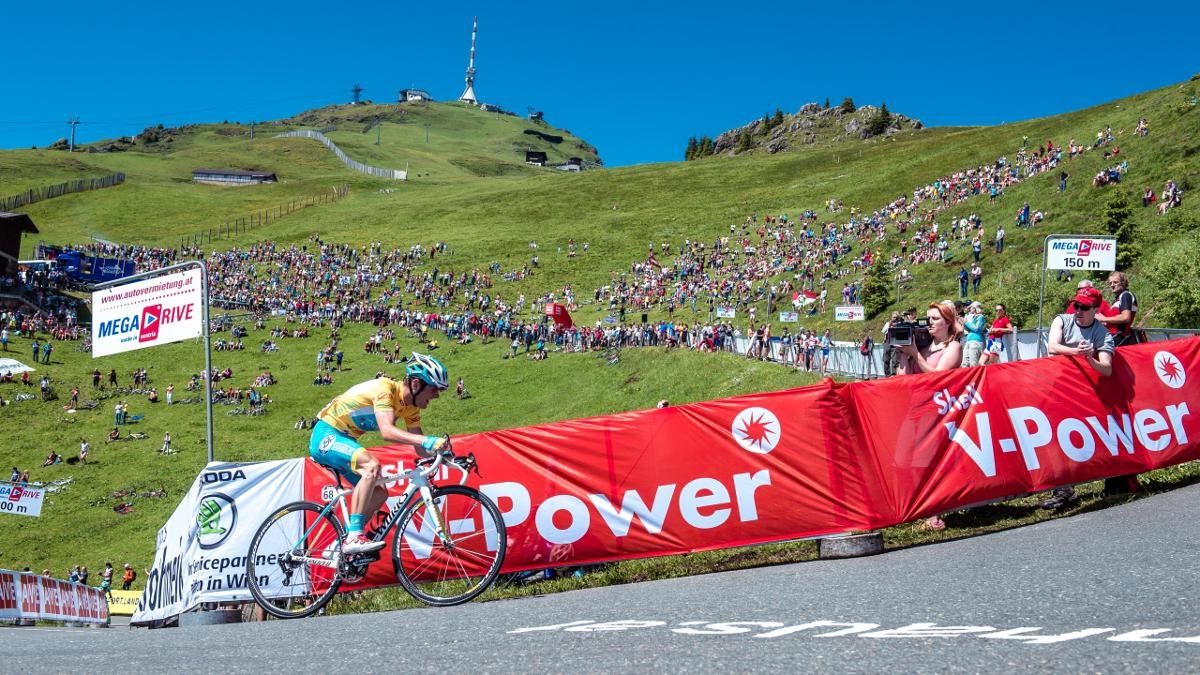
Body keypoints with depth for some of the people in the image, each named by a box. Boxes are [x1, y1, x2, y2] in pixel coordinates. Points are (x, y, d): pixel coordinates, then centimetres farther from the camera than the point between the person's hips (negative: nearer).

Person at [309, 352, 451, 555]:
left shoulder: (410, 406, 1)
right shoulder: (385, 388, -25)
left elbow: (420, 449, 0)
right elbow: (387, 431, -40)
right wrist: (427, 440, -50)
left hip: (343, 441, 9)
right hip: (326, 435, -9)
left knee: (379, 493, 2)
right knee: (372, 466, -32)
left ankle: (340, 544, 12)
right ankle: (354, 537, -34)